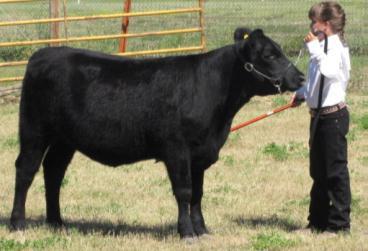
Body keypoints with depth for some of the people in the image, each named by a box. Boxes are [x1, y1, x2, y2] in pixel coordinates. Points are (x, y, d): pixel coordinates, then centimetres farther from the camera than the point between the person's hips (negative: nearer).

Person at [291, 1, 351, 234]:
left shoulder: (335, 48, -16)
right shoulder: (323, 47, 14)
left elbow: (330, 71, -38)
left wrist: (314, 48, -35)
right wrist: (301, 93, 18)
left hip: (333, 116, -10)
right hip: (320, 116, 10)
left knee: (336, 170, -4)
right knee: (319, 171, 16)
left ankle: (340, 222, 1)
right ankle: (318, 221, 26)